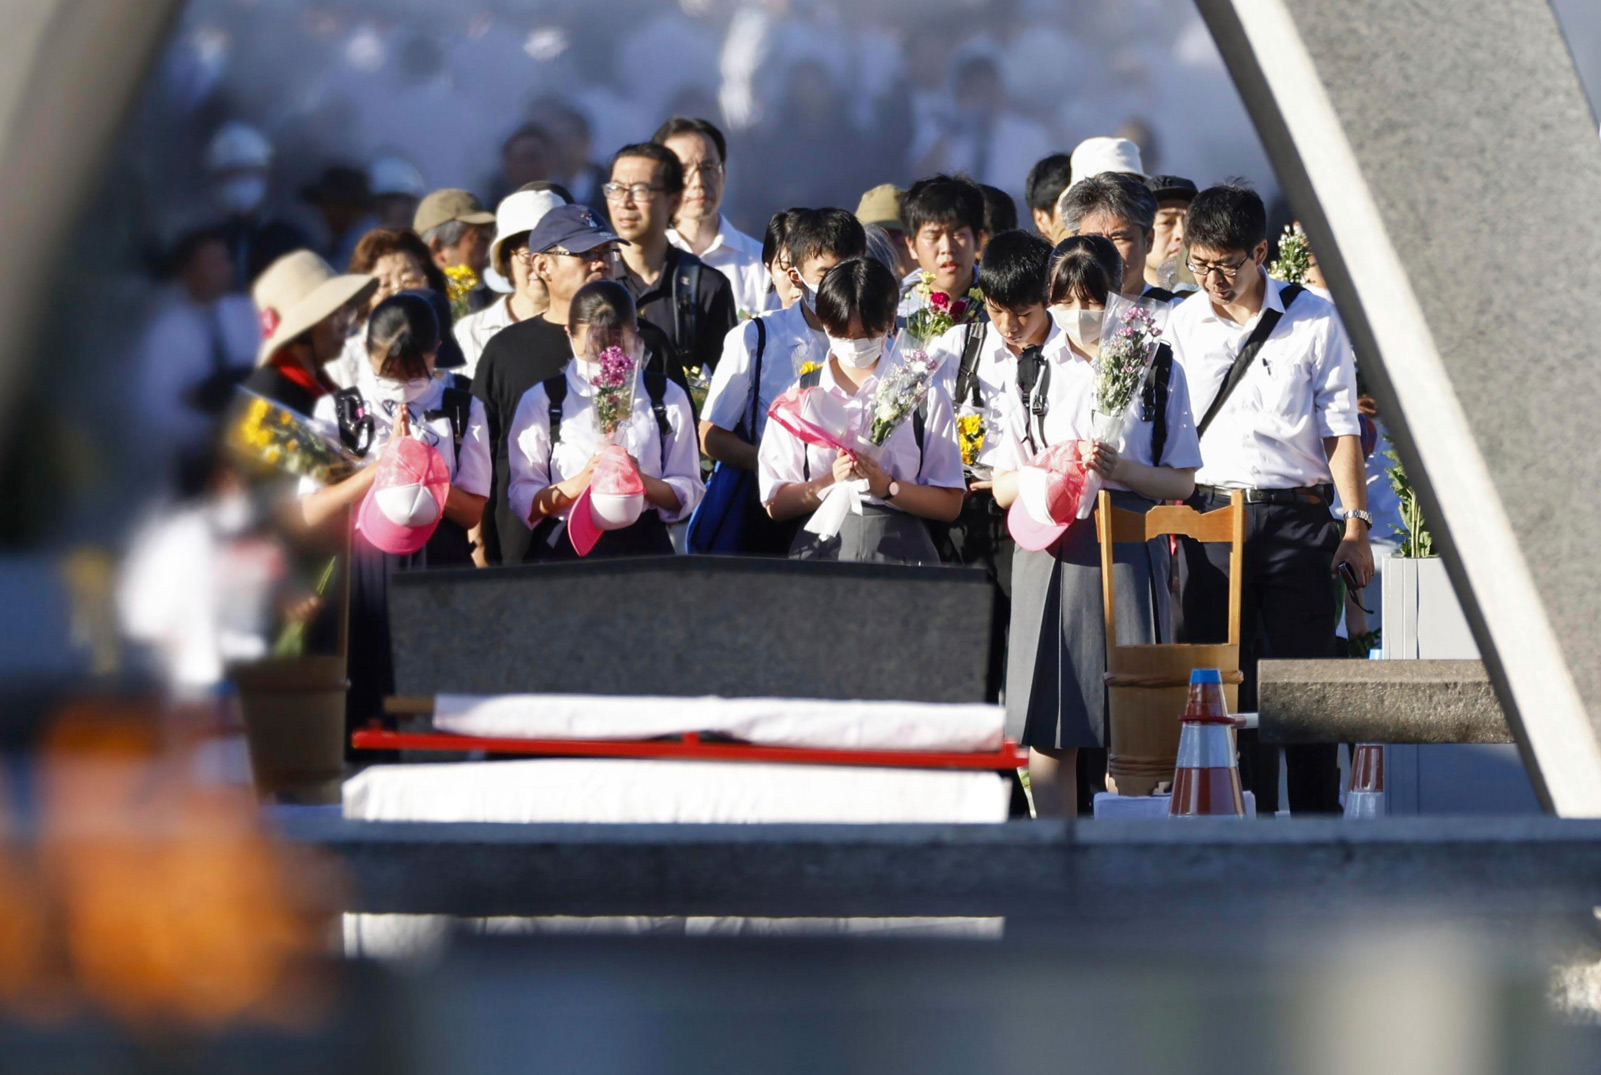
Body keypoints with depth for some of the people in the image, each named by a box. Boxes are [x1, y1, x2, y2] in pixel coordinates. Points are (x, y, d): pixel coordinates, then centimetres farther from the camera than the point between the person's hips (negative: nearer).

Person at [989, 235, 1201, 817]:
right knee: (1048, 730, -1)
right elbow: (1002, 487, 13)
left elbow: (1183, 482, 6)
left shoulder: (1157, 371, 7)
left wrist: (1123, 470, -12)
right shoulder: (1034, 373, 12)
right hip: (1050, 551, 2)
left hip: (1126, 549, -2)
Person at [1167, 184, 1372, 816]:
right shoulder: (1180, 326, 9)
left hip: (1296, 517, -2)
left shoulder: (1314, 321, 4)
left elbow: (1340, 429, 4)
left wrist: (1355, 525, -3)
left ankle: (1319, 826, 1)